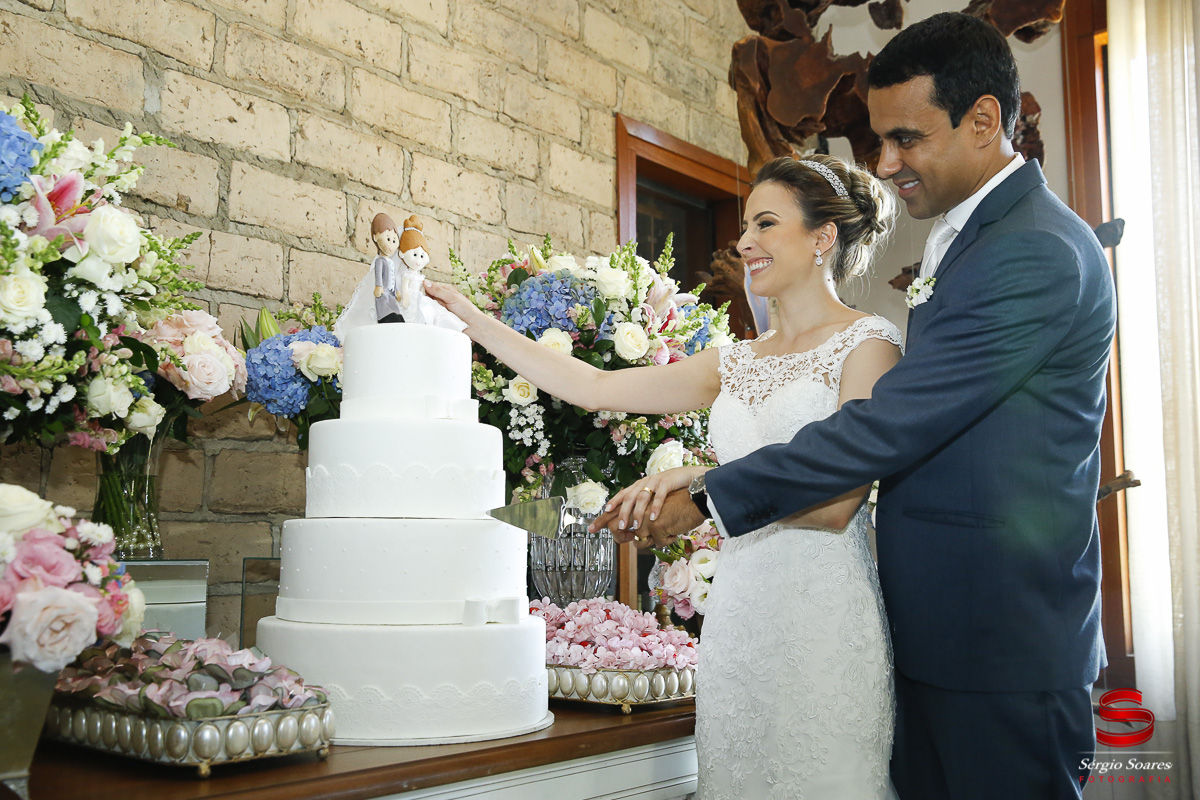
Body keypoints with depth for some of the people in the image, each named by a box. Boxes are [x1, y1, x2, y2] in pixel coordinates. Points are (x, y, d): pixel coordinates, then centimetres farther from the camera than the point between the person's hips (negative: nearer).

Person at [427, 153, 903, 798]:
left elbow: (838, 504, -11)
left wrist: (705, 479, -19)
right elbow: (596, 388, 13)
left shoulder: (868, 344, -3)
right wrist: (474, 321, 15)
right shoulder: (735, 363, 15)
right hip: (738, 615, 5)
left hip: (823, 611, -5)